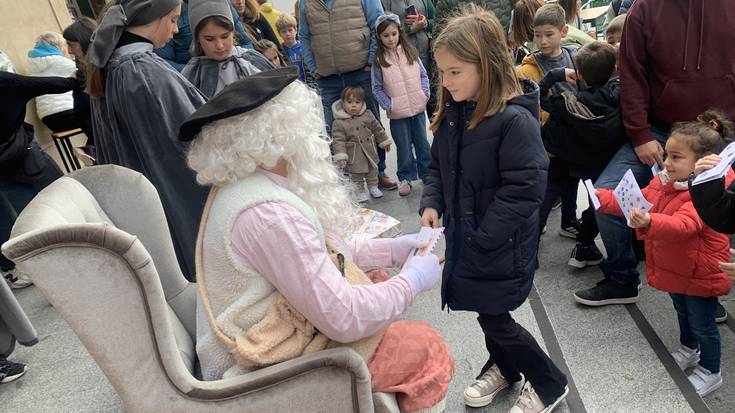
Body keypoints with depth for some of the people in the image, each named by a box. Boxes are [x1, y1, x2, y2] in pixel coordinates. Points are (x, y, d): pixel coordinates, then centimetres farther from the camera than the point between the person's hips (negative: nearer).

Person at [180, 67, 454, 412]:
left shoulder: (240, 185, 1)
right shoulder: (269, 213, -31)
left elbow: (316, 253, 8)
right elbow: (343, 318, -28)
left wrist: (390, 249, 4)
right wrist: (411, 281, -13)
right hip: (269, 366, -9)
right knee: (425, 348, -3)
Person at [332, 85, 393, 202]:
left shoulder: (368, 115, -4)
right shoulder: (339, 123, -18)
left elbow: (377, 129, 8)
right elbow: (338, 141, -19)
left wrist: (384, 141, 14)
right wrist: (341, 157, -26)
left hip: (370, 152, 4)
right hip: (354, 156, -4)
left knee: (373, 171, 20)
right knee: (356, 175, 8)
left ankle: (373, 187, 40)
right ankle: (360, 191, 26)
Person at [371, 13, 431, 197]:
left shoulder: (411, 52, 2)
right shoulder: (378, 60, -6)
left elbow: (423, 75, 7)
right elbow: (377, 88, -3)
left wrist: (425, 94, -5)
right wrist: (388, 105, -12)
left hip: (418, 107, 3)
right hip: (398, 113, -2)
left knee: (422, 142, 14)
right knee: (404, 147, 7)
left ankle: (427, 173, 29)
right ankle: (406, 178, 22)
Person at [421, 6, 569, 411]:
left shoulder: (515, 120, -23)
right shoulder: (452, 112, 2)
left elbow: (524, 190, -24)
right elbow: (439, 166, 12)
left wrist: (478, 239, -21)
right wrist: (431, 203, -6)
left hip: (501, 245, -7)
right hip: (465, 236, 7)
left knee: (493, 317, 4)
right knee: (486, 311, 21)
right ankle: (504, 367, 48)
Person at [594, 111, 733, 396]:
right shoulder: (665, 181, -4)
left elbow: (682, 225, -45)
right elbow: (637, 201, 2)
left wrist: (649, 222, -63)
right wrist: (601, 198, -10)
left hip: (700, 275, -8)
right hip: (675, 269, 8)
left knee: (702, 324, 11)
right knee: (683, 312, 29)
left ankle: (710, 372, 33)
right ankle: (688, 351, 52)